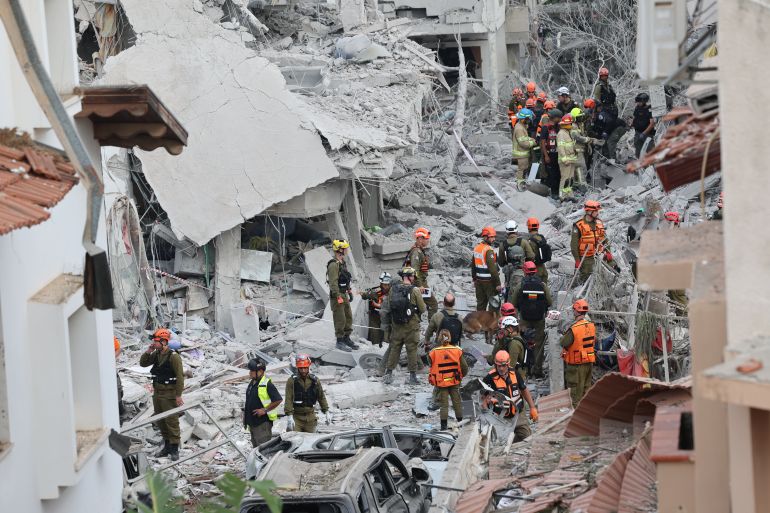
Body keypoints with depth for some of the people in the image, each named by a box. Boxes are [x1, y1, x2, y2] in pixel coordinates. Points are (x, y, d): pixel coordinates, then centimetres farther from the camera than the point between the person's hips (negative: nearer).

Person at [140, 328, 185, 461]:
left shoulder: (173, 356, -17)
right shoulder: (156, 354, 7)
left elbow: (180, 376, -18)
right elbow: (143, 363, 14)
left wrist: (178, 395, -19)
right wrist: (148, 352, -3)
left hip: (169, 395, -8)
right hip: (157, 393, 8)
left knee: (171, 421, -5)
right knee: (160, 421, 14)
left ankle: (174, 449, 1)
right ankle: (167, 446, 26)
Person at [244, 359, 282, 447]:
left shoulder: (267, 384, -15)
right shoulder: (252, 383, 12)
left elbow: (278, 400, -18)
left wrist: (265, 410, -18)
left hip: (263, 422, -9)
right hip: (252, 421, 9)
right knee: (256, 447, 16)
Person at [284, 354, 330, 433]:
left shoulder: (315, 381, 6)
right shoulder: (292, 381, -4)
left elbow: (321, 397, 15)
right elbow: (288, 400, -9)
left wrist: (326, 412, 12)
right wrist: (290, 417, -17)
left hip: (310, 417, 3)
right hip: (296, 417, -3)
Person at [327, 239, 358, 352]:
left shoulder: (342, 263, 13)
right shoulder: (333, 265, -18)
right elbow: (333, 282, -22)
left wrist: (349, 292, 20)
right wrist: (338, 297, -24)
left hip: (344, 295, 10)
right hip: (337, 295, -10)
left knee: (348, 317, 14)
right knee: (340, 319, -5)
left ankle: (347, 339, 24)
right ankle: (340, 341, 3)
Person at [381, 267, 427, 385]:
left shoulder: (393, 289, 0)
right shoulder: (414, 291, -12)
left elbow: (387, 307, 5)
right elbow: (423, 309, -8)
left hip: (396, 326, 4)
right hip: (411, 326, -4)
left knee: (394, 349, 12)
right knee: (412, 350, 6)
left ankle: (389, 374, 12)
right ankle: (412, 376, 11)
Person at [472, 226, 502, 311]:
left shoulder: (476, 248, 7)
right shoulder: (489, 250, -19)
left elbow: (473, 265, 15)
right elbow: (493, 268, -23)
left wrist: (474, 279, 25)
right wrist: (498, 283, -19)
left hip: (479, 280, 8)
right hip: (489, 281, -8)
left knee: (481, 302, 17)